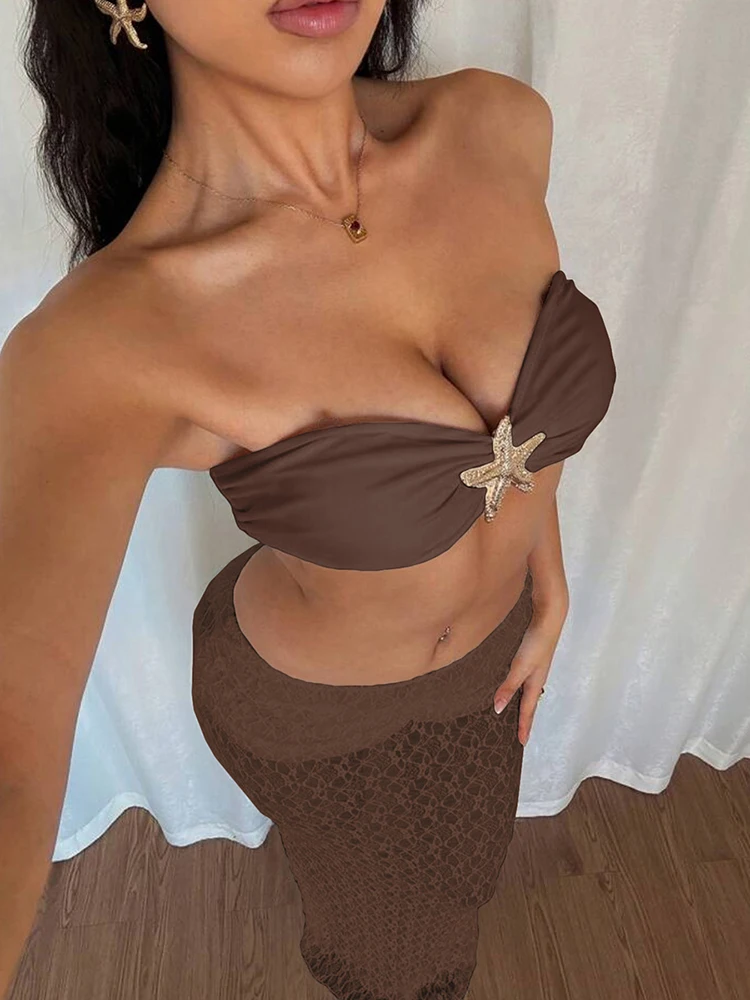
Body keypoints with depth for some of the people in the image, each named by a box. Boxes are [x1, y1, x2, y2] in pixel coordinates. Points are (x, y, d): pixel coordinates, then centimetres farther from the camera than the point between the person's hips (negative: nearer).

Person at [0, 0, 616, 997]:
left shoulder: (499, 128, -20)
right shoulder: (105, 338, -36)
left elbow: (513, 400, -3)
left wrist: (547, 581, 4)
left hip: (489, 633, 4)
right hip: (308, 688, -3)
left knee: (460, 849, 34)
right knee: (388, 912, 29)